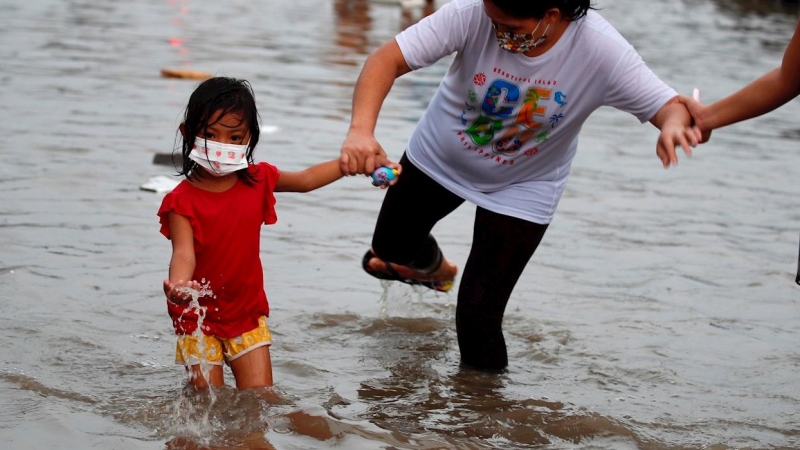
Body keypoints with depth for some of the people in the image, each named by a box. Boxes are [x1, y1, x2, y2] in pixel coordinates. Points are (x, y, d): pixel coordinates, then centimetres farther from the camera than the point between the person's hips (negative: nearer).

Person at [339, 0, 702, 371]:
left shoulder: (602, 51, -34)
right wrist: (361, 130, -55)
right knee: (390, 247, 26)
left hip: (522, 189, -2)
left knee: (477, 316, -10)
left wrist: (673, 125, -56)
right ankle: (432, 267, 63)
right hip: (438, 157, 2)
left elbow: (670, 106, -31)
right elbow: (387, 59, -37)